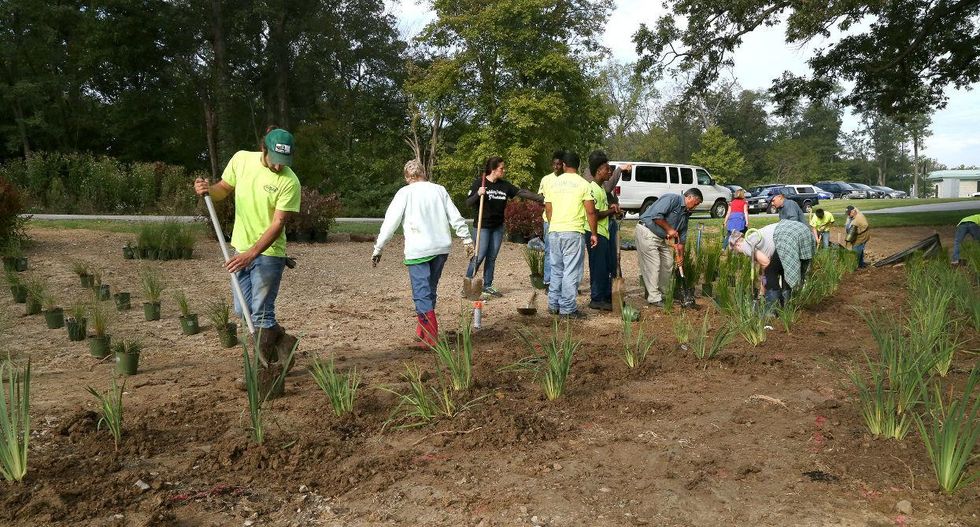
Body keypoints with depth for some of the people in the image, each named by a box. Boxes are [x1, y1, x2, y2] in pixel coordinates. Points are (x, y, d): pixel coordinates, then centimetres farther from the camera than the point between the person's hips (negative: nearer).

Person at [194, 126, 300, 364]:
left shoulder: (290, 182, -18)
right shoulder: (241, 159, -3)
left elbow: (278, 224, -21)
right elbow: (224, 189, 11)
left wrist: (251, 254, -29)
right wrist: (208, 190, -12)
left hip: (268, 253, -6)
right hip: (241, 249, 6)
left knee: (261, 314, -5)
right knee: (243, 310, 14)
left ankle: (269, 368, 14)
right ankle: (282, 343, 32)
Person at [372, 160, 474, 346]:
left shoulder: (405, 192, 0)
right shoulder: (439, 190, 10)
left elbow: (390, 222, -2)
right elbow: (456, 218, 8)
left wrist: (378, 249, 3)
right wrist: (467, 239, 14)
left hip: (418, 251, -5)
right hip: (441, 248, 5)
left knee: (422, 294, -2)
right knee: (430, 291, 18)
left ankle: (431, 339, -8)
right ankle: (423, 331, 28)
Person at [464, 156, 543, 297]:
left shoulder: (504, 185, 6)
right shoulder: (479, 183, -8)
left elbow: (521, 192, 6)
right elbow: (468, 202, -8)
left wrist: (542, 199, 3)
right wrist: (478, 194, -27)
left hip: (498, 227, 6)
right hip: (483, 226, -6)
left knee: (492, 258, 9)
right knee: (479, 256, -9)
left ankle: (487, 286, 17)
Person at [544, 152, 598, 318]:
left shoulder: (553, 183, 8)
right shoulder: (583, 184, -4)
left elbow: (548, 210, 12)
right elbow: (590, 212, -7)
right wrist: (593, 233, 1)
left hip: (554, 231, 5)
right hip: (573, 232, -5)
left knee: (556, 269, 15)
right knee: (571, 271, -1)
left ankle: (553, 304, 20)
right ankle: (567, 308, 0)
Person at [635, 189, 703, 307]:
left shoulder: (685, 214, 14)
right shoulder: (673, 199, -14)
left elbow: (681, 238, 17)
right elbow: (656, 215, -26)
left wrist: (681, 256, 12)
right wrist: (669, 229, -15)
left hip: (661, 238, 10)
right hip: (647, 232, -10)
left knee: (668, 264, 10)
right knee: (653, 265, -9)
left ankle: (663, 293, 23)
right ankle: (654, 298, -2)